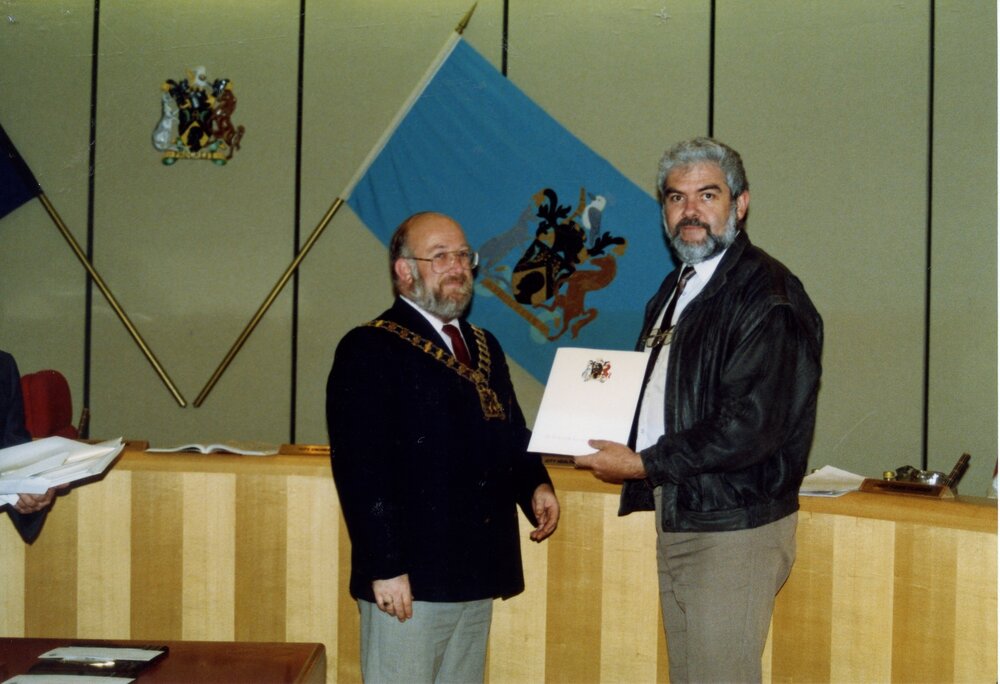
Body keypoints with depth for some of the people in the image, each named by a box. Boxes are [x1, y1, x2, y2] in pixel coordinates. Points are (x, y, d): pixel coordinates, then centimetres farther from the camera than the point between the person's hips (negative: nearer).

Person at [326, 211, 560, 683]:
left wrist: (535, 485, 3)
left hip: (478, 577, 8)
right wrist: (385, 568, -20)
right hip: (408, 581, -7)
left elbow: (511, 433, 24)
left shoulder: (484, 348, 18)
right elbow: (360, 468, -14)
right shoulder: (369, 349, -7)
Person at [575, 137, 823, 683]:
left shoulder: (767, 295, -14)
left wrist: (644, 465, -16)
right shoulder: (676, 290, 16)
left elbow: (750, 424, -22)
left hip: (734, 530, -9)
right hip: (676, 518, 9)